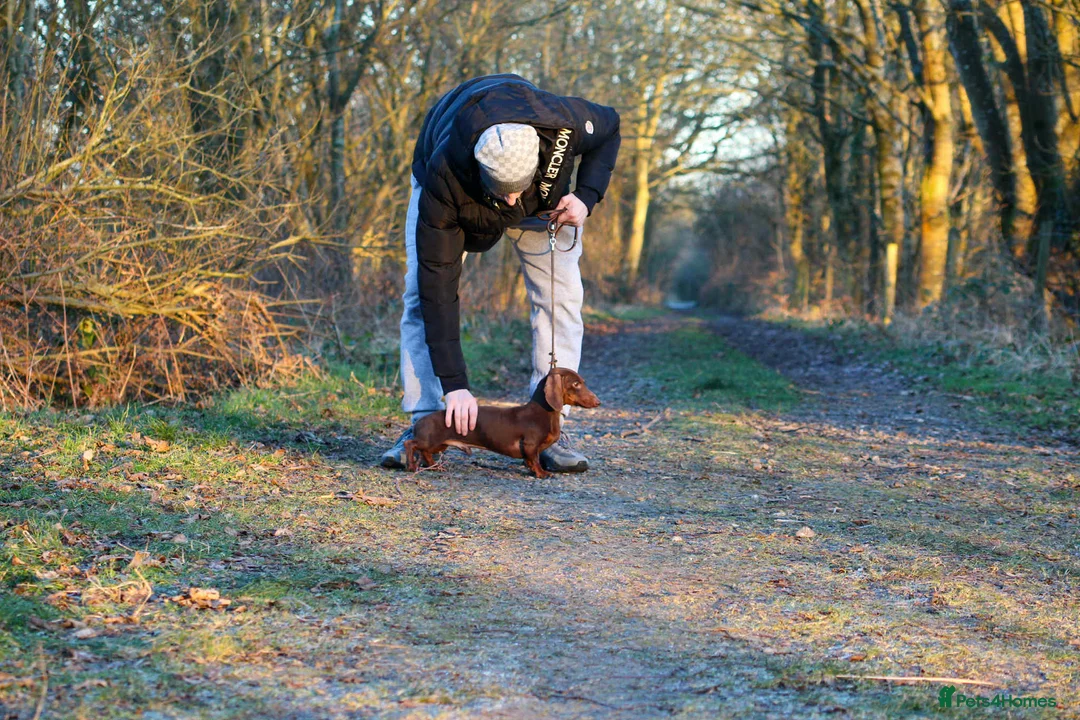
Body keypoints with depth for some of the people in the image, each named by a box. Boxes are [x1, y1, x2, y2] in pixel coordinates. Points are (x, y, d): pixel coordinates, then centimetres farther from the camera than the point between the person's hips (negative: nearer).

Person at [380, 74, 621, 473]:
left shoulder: (563, 124, -42)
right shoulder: (444, 178, -44)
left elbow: (609, 127, -15)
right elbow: (438, 284, -39)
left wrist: (586, 197, -31)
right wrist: (455, 384, -41)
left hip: (546, 188, 1)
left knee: (560, 294, -13)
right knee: (422, 294, -14)